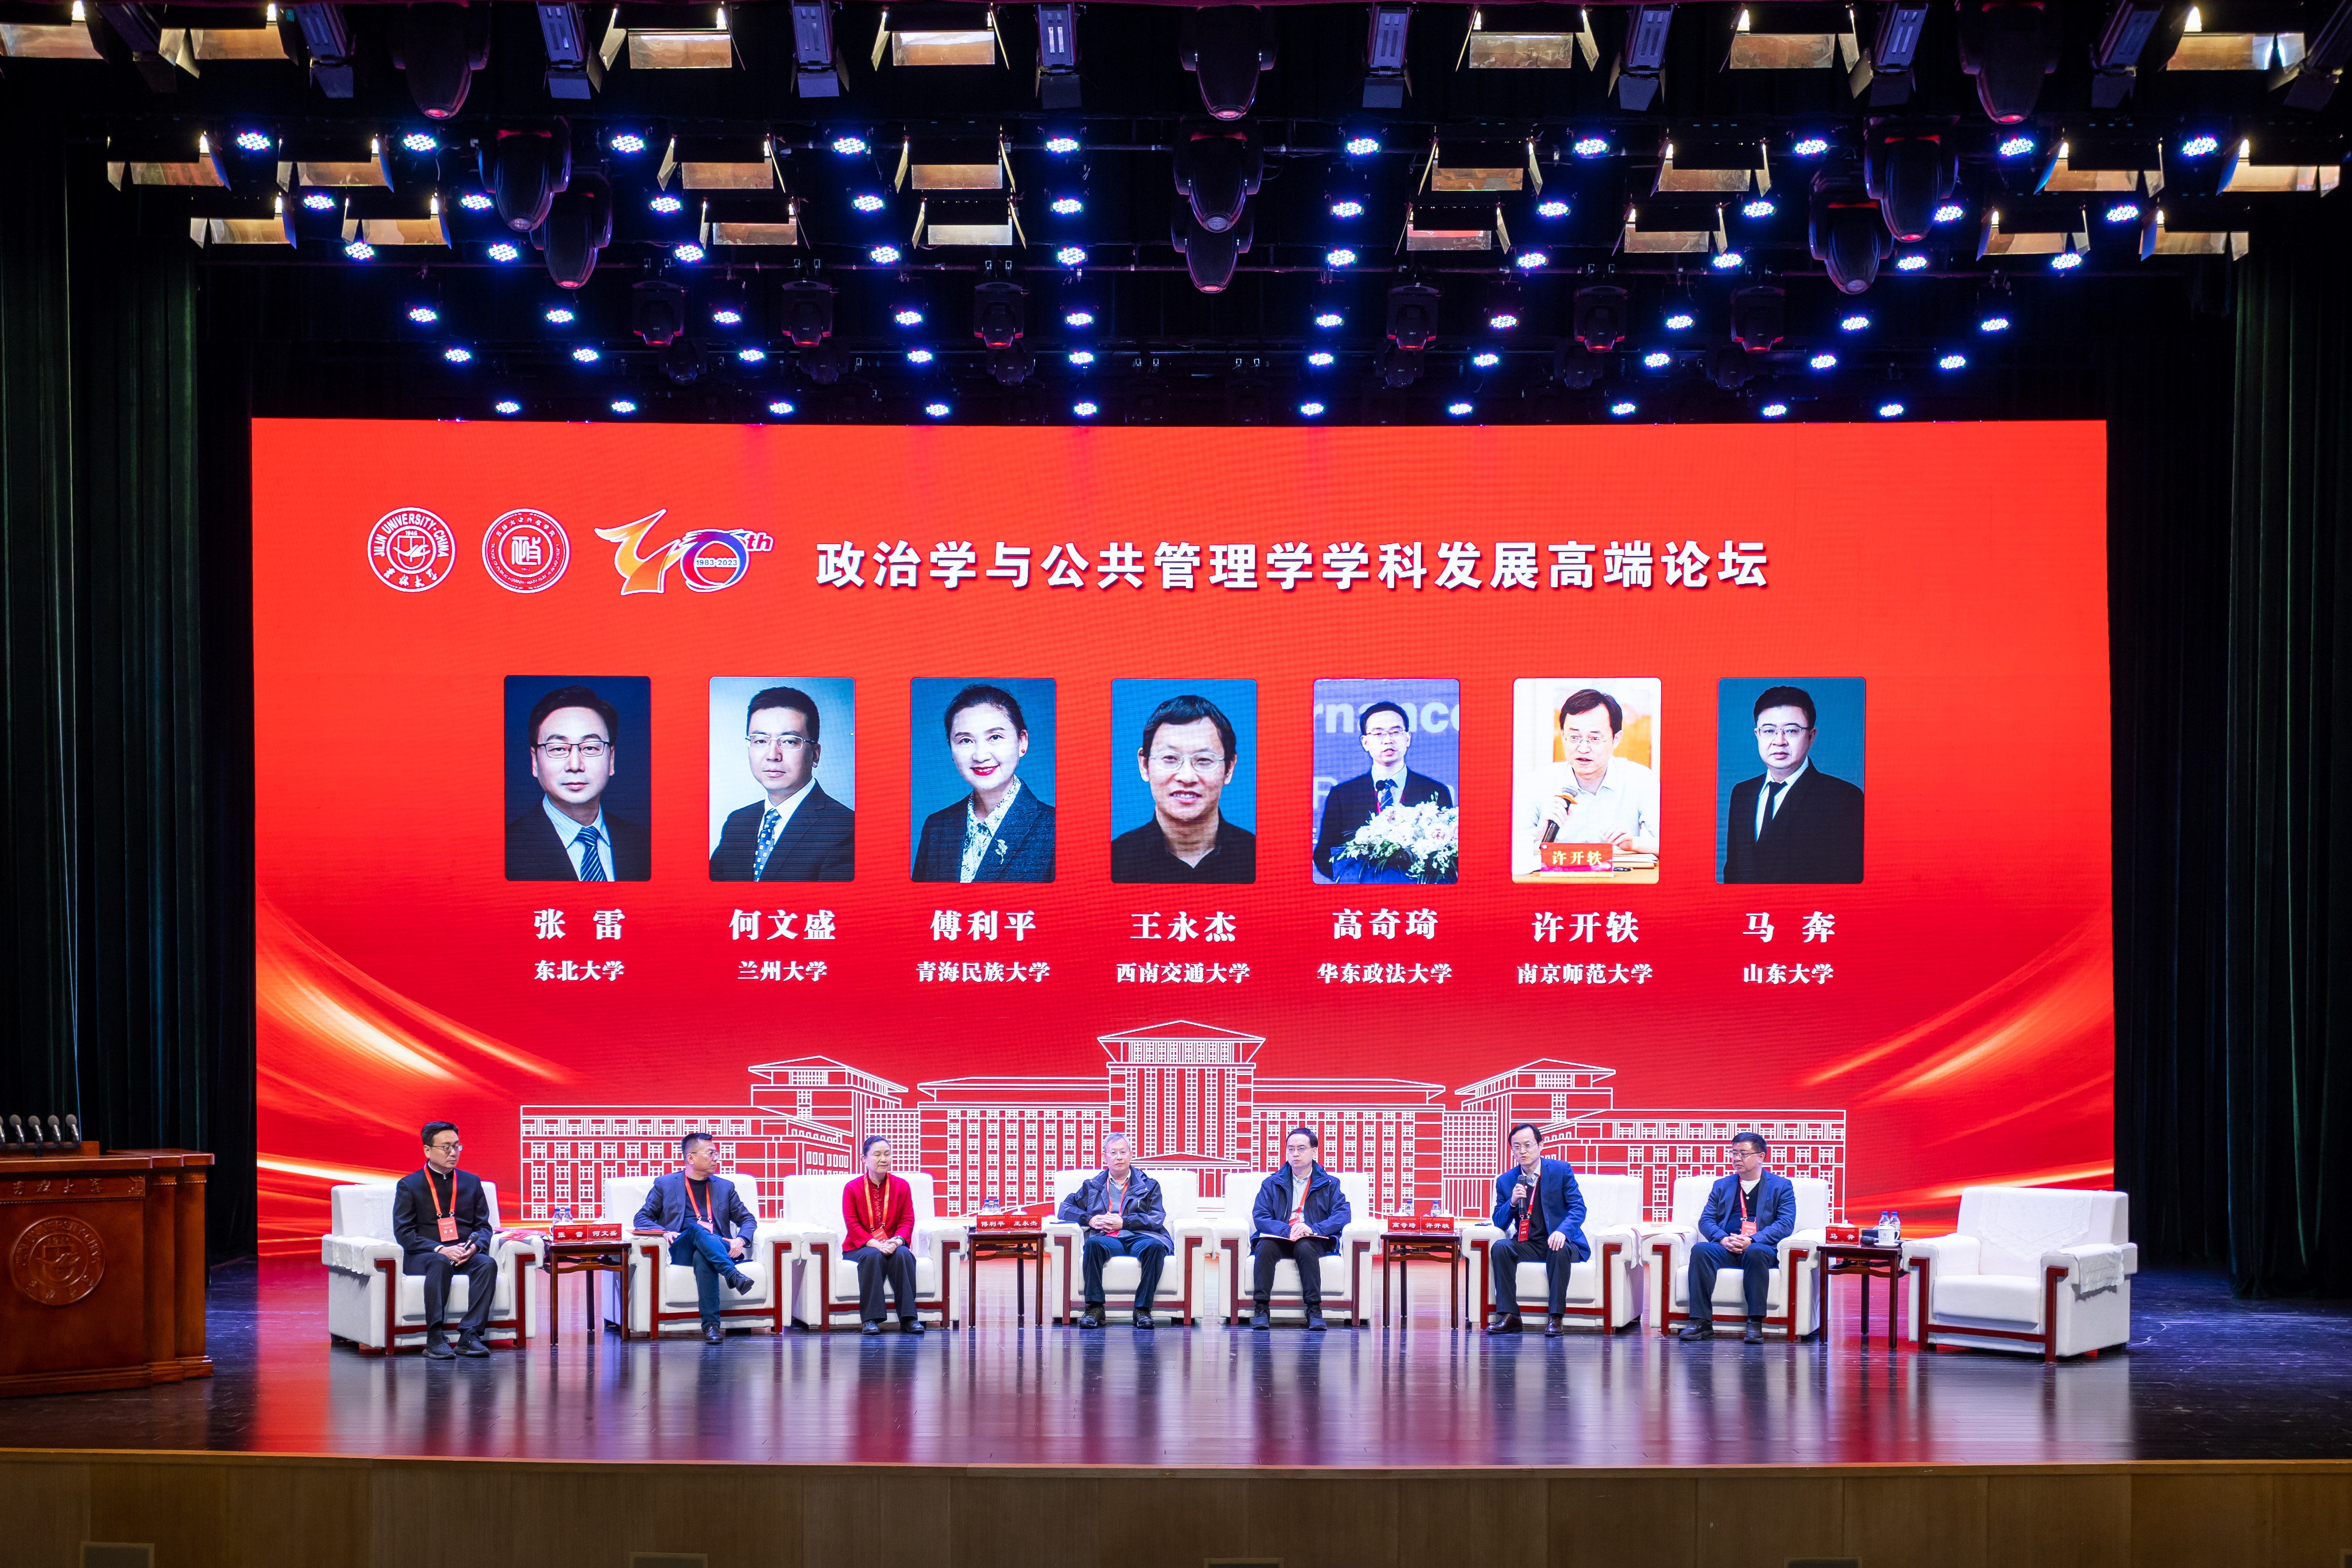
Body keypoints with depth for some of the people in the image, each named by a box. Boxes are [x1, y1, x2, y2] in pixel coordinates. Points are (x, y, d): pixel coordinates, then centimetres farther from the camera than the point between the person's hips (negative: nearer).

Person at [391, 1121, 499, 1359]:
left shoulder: (471, 1182, 16)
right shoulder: (409, 1186, 4)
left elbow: (483, 1226, 14)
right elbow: (404, 1233, -4)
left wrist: (474, 1246, -11)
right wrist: (440, 1250, -19)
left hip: (465, 1256, 3)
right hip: (422, 1257, -3)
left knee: (488, 1264, -30)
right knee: (440, 1264, -38)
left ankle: (469, 1335, -36)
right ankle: (434, 1339, -41)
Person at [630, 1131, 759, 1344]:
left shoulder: (725, 1187, 23)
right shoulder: (665, 1185, 17)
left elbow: (748, 1220, 20)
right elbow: (641, 1218, 12)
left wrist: (741, 1241, -5)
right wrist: (663, 1232, -10)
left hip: (719, 1247, 1)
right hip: (681, 1250, -1)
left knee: (702, 1258, -39)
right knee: (697, 1228, -37)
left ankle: (711, 1324, -51)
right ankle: (733, 1275, -56)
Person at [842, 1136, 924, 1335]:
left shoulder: (902, 1186, 8)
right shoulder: (852, 1188, 2)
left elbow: (907, 1221, 1)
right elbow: (852, 1224, -7)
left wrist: (897, 1241, -22)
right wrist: (876, 1244, -24)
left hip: (894, 1245, 2)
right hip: (859, 1248, -2)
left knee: (903, 1255, -33)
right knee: (873, 1256, -36)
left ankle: (909, 1318, -34)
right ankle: (870, 1320, -37)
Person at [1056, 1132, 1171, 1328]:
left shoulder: (1149, 1186, 21)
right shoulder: (1092, 1186, 26)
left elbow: (1157, 1219, 6)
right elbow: (1065, 1209, 18)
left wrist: (1124, 1222, -6)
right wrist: (1090, 1220, -1)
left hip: (1138, 1238, -1)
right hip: (1108, 1240, 1)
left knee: (1155, 1246, -37)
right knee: (1093, 1244, -36)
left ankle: (1143, 1309, -33)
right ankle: (1095, 1308, -35)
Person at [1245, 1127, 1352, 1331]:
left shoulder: (1329, 1184, 16)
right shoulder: (1271, 1184, 17)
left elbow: (1343, 1215, -1)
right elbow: (1260, 1217, 2)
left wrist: (1313, 1229, -20)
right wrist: (1287, 1231, -18)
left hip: (1314, 1241, -1)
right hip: (1279, 1239, 1)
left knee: (1305, 1248, -37)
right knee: (1265, 1247, -34)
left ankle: (1314, 1310, -36)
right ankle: (1261, 1309, -36)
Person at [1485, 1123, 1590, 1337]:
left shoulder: (1562, 1170, -1)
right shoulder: (1505, 1181, 7)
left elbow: (1578, 1208, -8)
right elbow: (1499, 1223, 6)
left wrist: (1563, 1231, -28)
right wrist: (1512, 1203, -16)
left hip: (1560, 1243, -3)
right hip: (1527, 1245, 3)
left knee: (1559, 1250, -36)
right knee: (1500, 1247, -25)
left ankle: (1556, 1317, -31)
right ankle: (1509, 1315, -25)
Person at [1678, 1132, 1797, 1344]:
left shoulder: (1781, 1186, 11)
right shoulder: (1722, 1186, 22)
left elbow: (1786, 1223, -3)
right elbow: (1706, 1221, 13)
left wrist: (1751, 1241, -17)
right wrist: (1724, 1240, -11)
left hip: (1759, 1248, -3)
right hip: (1726, 1248, 3)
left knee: (1756, 1253, -40)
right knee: (1700, 1250, -30)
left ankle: (1755, 1324, -38)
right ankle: (1701, 1322, -35)